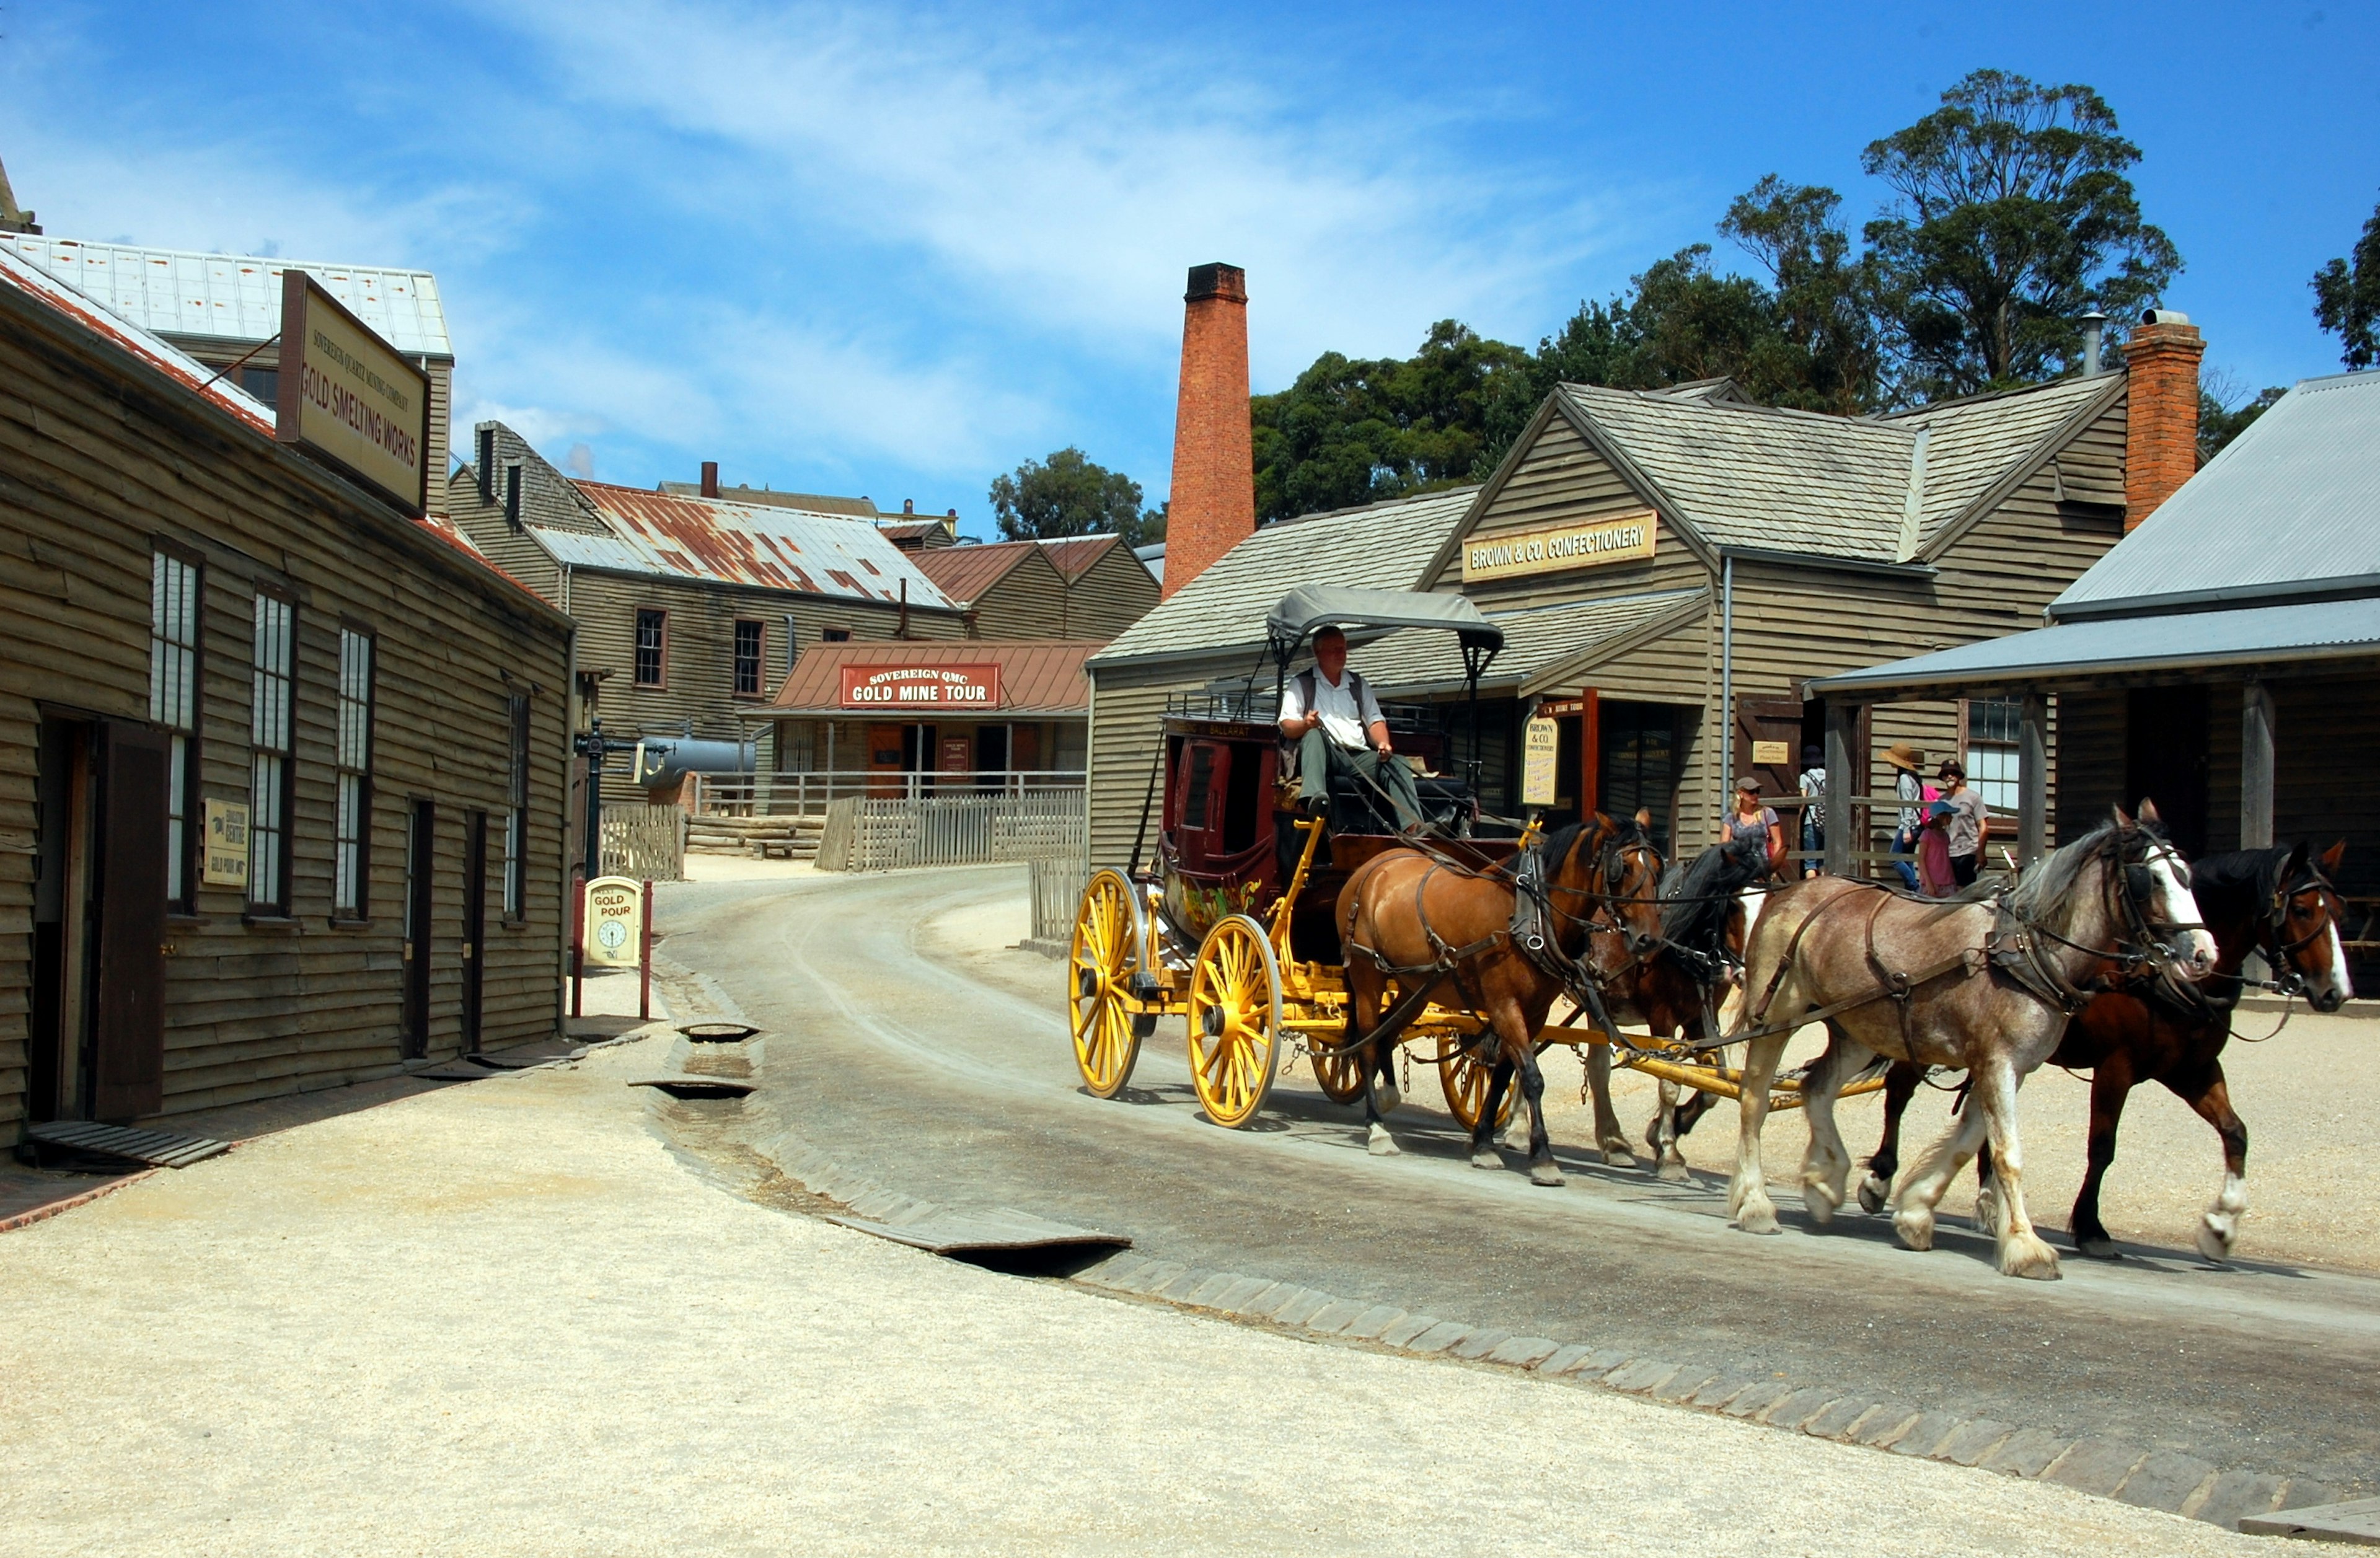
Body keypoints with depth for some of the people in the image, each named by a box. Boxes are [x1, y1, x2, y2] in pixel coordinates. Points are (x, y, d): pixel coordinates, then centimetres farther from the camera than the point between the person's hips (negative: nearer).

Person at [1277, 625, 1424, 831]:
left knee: (1398, 764, -23)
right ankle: (1315, 799, -59)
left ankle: (1414, 827, -41)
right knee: (1314, 734, -36)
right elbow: (1288, 727, 2)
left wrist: (1383, 744, -3)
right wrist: (1305, 724, -23)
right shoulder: (1301, 683, 13)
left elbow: (1375, 721, 20)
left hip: (1359, 757, 4)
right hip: (1323, 754, -4)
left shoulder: (1358, 684, 25)